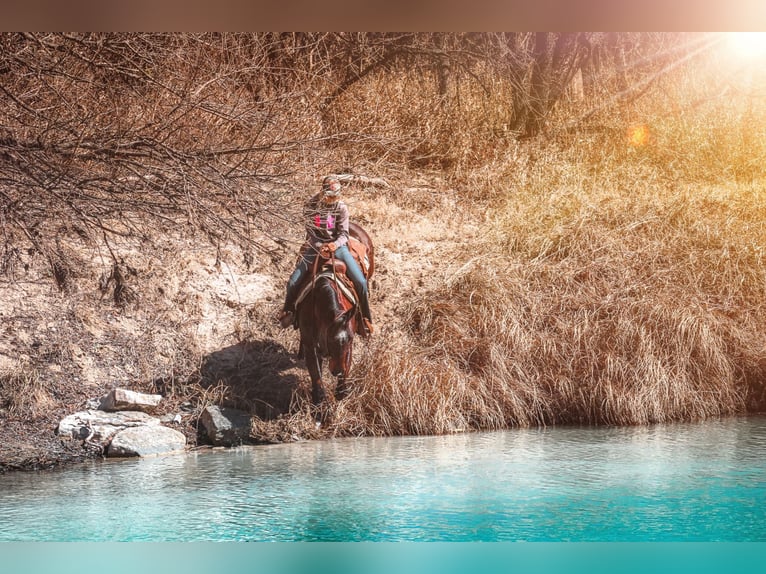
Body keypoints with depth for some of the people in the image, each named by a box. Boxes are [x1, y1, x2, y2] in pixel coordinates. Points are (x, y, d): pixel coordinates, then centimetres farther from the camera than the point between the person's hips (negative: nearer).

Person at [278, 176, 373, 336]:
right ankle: (288, 310, 18)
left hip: (337, 245, 0)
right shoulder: (310, 207, -8)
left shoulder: (342, 208, -6)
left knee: (360, 282, -15)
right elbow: (310, 233, -6)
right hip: (315, 246, 0)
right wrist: (320, 247, -24)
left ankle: (365, 317, 5)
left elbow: (344, 234, -7)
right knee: (293, 281, -13)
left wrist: (336, 244, -28)